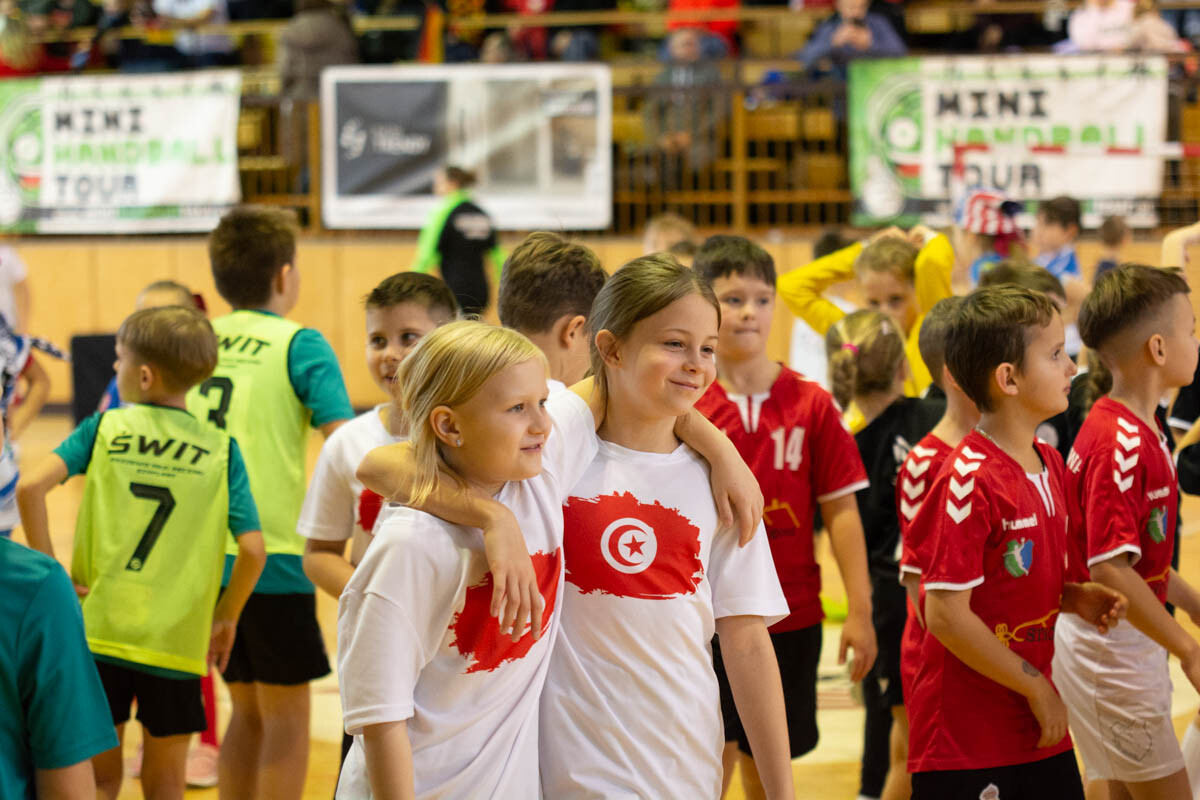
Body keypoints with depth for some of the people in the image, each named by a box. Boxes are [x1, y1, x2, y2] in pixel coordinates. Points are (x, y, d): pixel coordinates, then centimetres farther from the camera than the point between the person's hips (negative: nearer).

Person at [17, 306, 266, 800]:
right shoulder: (221, 450, 1)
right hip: (177, 642, 0)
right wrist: (226, 618, 8)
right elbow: (252, 550, -6)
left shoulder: (104, 429, 0)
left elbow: (30, 488, -13)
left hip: (98, 629, 0)